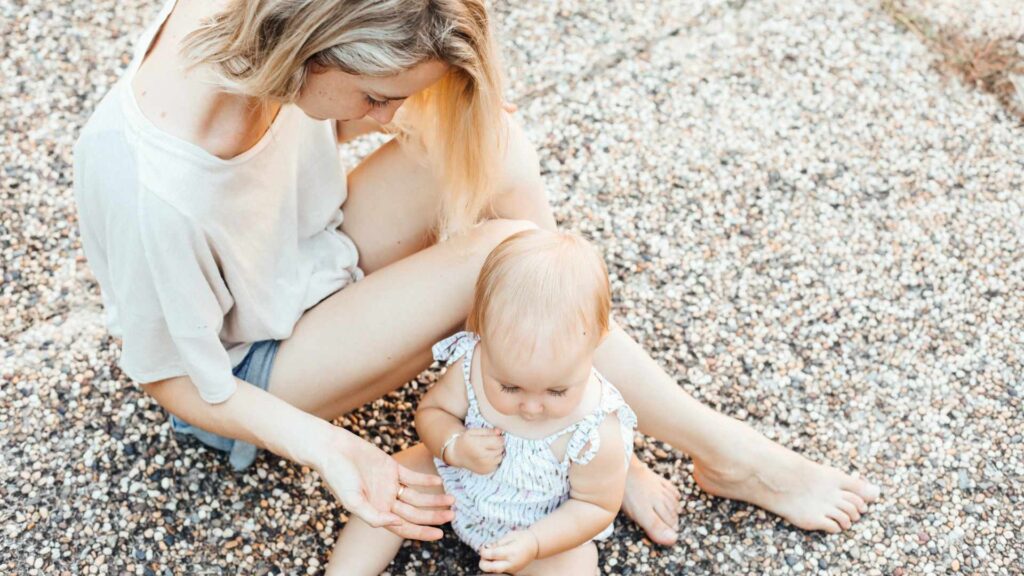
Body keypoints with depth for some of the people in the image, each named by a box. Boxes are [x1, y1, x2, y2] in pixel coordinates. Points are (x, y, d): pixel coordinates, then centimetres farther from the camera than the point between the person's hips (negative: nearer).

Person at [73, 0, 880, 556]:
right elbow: (180, 384, -21)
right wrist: (331, 450, -30)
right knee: (502, 253, -28)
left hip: (317, 250, 7)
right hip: (253, 373, -6)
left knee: (496, 153, -20)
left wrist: (365, 115, -17)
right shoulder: (150, 191, -38)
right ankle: (725, 454, -8)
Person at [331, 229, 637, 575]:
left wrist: (534, 543, -33)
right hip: (459, 482, 4)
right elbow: (430, 410, -9)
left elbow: (598, 506, -19)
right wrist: (453, 447, -31)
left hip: (545, 527, -3)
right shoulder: (472, 364, -27)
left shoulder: (596, 432, -35)